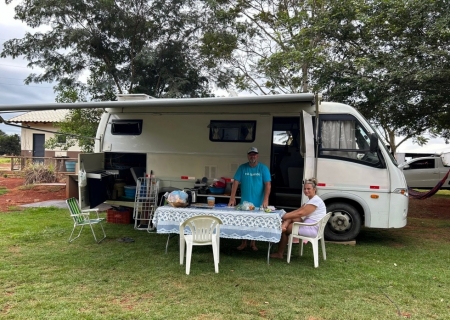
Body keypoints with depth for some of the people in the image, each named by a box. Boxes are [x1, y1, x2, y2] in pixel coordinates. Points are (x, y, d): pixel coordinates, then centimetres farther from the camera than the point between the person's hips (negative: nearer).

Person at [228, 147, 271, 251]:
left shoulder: (263, 168, -3)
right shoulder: (242, 168, 1)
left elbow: (267, 184, -9)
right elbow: (235, 183, -3)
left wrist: (265, 200, -19)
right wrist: (232, 198, -11)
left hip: (258, 202, -1)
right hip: (244, 202, 1)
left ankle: (253, 243, 24)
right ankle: (244, 243, 22)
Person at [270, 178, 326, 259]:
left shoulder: (315, 200, -16)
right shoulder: (311, 200, 17)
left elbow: (300, 213, -21)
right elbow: (298, 210, 12)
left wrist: (285, 217, -14)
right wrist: (286, 215, -2)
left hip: (312, 229, -10)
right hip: (309, 225, 10)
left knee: (284, 230, -6)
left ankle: (279, 254, -1)